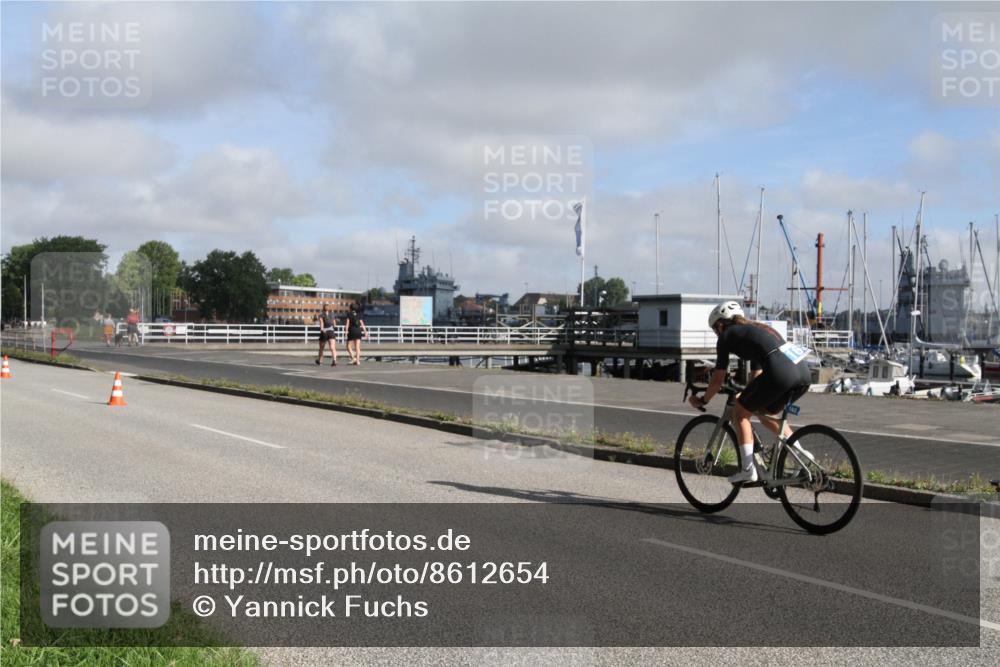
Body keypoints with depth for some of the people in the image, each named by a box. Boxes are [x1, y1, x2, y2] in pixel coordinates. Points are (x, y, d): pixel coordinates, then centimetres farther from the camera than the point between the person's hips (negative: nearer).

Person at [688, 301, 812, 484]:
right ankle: (799, 452, 20)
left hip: (779, 373, -8)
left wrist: (702, 400, 31)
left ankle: (747, 469, 7)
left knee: (740, 413, 12)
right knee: (764, 412, 30)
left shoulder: (727, 336, 13)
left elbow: (718, 379, 15)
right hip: (804, 372, 8)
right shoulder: (758, 328, 34)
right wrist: (744, 396, 53)